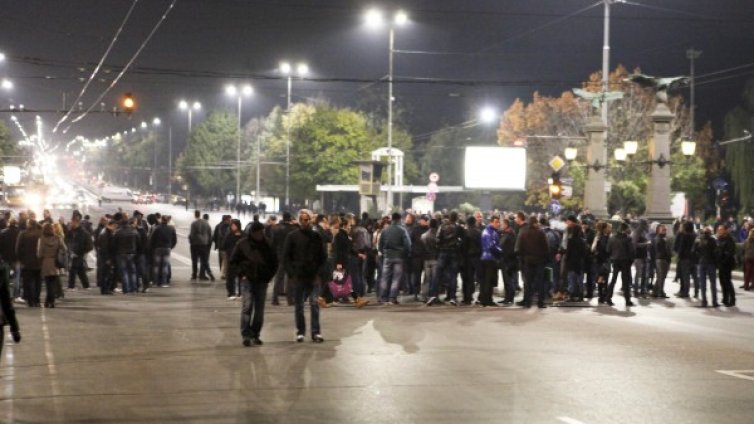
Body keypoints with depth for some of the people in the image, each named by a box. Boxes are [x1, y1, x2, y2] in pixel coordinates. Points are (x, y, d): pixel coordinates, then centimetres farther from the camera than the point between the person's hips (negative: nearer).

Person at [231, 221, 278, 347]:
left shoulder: (267, 245, 4)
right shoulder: (242, 244, -2)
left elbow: (274, 262, 14)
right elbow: (232, 261, 4)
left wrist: (269, 275, 3)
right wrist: (241, 274, -5)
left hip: (262, 281, 3)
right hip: (247, 280, -3)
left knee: (259, 310, 5)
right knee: (247, 307, -11)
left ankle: (255, 335, 14)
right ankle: (246, 335, -10)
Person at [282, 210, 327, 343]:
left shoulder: (316, 236, 6)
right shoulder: (292, 236, 2)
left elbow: (323, 257, 9)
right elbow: (285, 257, 1)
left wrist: (319, 273, -3)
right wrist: (291, 274, -6)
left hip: (313, 277, 0)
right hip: (298, 277, 0)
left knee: (315, 304, -5)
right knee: (299, 305, 6)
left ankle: (316, 332, -2)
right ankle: (300, 332, 15)